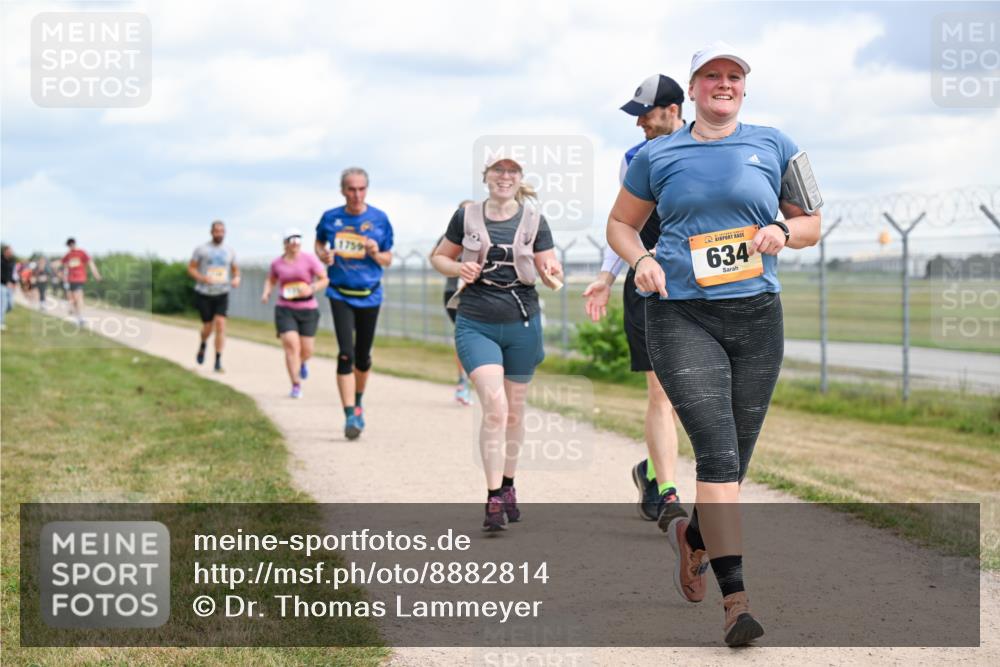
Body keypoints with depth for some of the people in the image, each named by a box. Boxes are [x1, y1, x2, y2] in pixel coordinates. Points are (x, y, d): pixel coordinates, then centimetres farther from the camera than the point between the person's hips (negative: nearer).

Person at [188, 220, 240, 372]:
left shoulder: (229, 251, 9)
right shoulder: (201, 249, 0)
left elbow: (235, 270, 19)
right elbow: (191, 268, 0)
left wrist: (236, 278, -4)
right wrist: (202, 278, -18)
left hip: (222, 294, 1)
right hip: (204, 293, -1)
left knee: (220, 324, -14)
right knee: (208, 327, 3)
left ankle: (218, 362, -11)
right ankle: (203, 345, 39)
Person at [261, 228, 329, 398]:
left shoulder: (309, 260, -5)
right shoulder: (277, 263, 4)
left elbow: (325, 279, -5)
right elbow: (271, 280, 23)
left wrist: (311, 289, -21)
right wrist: (266, 293, 4)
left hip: (308, 310, -1)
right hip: (285, 310, 1)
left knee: (307, 350, 6)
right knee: (291, 346, -14)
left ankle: (302, 362, 44)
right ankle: (296, 386, -11)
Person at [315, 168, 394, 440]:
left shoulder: (380, 219, -1)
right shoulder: (331, 218, -1)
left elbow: (388, 259, 6)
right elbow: (319, 242, 18)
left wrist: (376, 254, -15)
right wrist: (323, 255, -4)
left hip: (369, 295, 1)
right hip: (340, 294, -1)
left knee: (363, 356, 11)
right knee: (345, 354, -14)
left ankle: (358, 403, 36)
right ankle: (350, 415, -16)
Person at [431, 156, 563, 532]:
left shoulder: (534, 221, 1)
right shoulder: (466, 217, 1)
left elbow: (551, 271, -1)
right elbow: (439, 257, 12)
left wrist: (552, 275, -25)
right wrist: (458, 268, -10)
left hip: (522, 325, 2)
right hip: (476, 326, -2)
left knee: (514, 411, 14)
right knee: (494, 406, -17)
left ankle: (507, 488, 34)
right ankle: (494, 500, -15)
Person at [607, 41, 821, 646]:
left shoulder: (773, 147, 10)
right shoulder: (658, 155, 8)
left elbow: (813, 224, 16)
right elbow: (621, 223, 18)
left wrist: (784, 232, -7)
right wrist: (640, 260, -2)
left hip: (757, 317, 3)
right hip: (681, 317, -2)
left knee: (735, 459, 9)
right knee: (718, 451, -17)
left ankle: (693, 537, 41)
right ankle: (736, 597, -20)